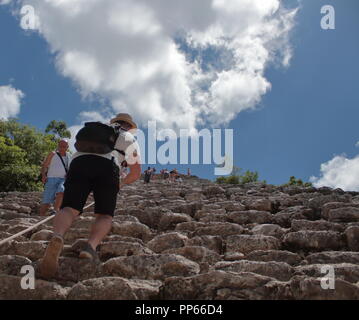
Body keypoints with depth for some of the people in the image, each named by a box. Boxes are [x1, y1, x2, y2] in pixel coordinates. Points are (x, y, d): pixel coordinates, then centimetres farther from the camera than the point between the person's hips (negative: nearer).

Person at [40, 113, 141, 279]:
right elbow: (136, 173, 31)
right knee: (104, 216, 4)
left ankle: (57, 238, -44)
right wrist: (122, 183, 53)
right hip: (107, 166, -2)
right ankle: (91, 247, -27)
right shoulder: (130, 139, 31)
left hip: (78, 162, 2)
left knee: (69, 209, -10)